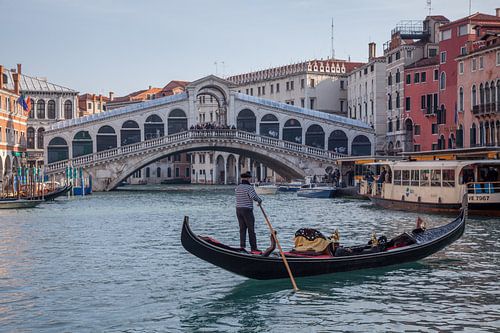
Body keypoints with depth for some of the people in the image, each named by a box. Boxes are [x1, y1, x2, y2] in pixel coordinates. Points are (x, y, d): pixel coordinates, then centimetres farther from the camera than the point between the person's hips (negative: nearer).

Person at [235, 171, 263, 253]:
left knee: (242, 229, 10)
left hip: (238, 210, 7)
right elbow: (254, 196, -25)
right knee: (251, 230, -2)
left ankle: (242, 246, 5)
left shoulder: (237, 188, 9)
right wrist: (259, 200, -5)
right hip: (247, 210, -7)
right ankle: (253, 248, -2)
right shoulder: (249, 187, -14)